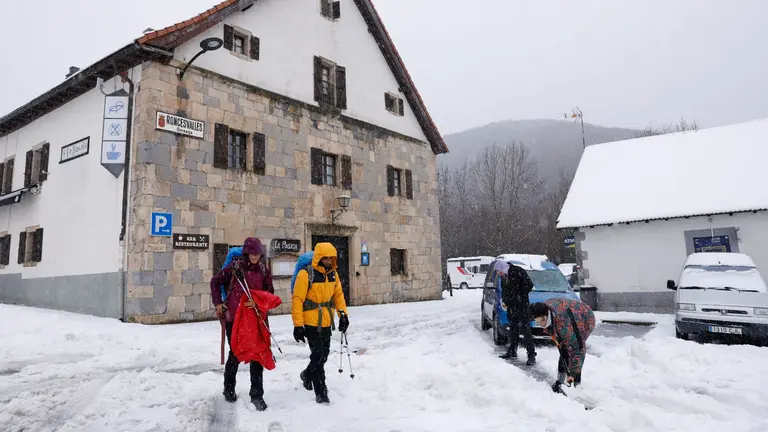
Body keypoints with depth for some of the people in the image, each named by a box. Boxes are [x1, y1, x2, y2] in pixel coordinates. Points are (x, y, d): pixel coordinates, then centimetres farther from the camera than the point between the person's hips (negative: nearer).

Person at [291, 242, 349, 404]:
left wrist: (343, 313, 3)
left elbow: (338, 294, 13)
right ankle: (320, 392, 8)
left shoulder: (333, 273, 3)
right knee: (318, 355, -5)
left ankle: (307, 374, 43)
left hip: (326, 321, 6)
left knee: (324, 354, 16)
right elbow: (297, 300, -16)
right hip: (311, 322, -6)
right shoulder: (306, 274, -17)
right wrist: (298, 324, -18)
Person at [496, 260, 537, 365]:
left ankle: (531, 355, -5)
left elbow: (529, 285, -15)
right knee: (513, 329, 15)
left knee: (526, 330, -8)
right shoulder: (504, 276, 10)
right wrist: (504, 298, 7)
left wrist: (520, 296, -14)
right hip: (511, 306, 8)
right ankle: (512, 352, 26)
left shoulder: (518, 272, -14)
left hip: (522, 306, -8)